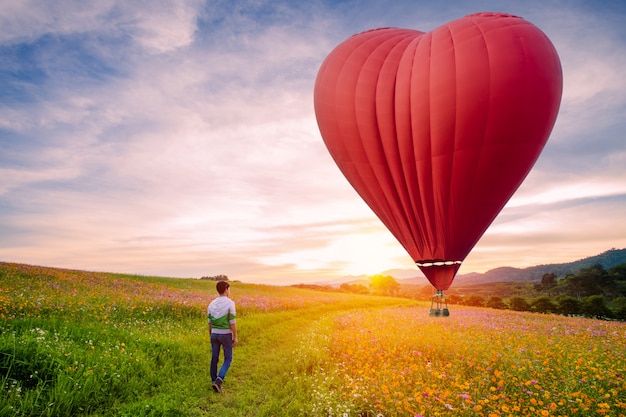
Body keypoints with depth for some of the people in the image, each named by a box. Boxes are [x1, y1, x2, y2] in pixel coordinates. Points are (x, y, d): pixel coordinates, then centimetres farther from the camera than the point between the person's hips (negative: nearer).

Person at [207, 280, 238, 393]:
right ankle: (218, 381, -9)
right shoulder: (230, 303, -16)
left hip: (215, 334, 5)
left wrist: (211, 336, 18)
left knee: (214, 359, 13)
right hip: (226, 335, -5)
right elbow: (232, 322, -16)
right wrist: (235, 337, -7)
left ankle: (215, 382, 18)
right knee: (228, 359, 7)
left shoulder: (212, 304, 1)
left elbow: (209, 322, 6)